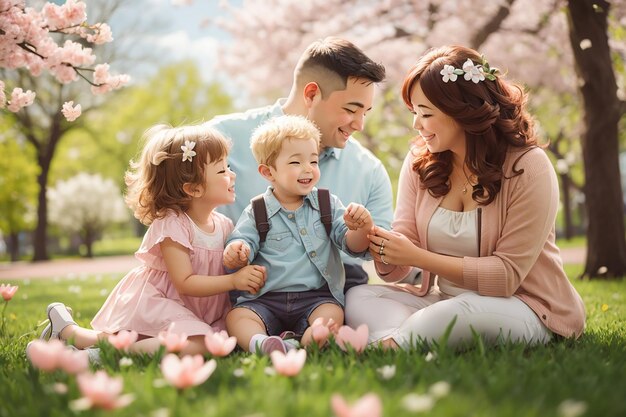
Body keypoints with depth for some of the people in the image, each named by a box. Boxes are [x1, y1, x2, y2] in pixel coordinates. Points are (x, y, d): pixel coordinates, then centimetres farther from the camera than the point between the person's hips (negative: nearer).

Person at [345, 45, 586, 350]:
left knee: (463, 313, -39)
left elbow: (507, 273, -15)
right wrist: (383, 252, -24)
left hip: (522, 308, -5)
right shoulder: (420, 162, 3)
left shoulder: (528, 167, -12)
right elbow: (396, 271, 1)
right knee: (359, 298, -18)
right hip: (444, 301, 6)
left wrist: (419, 257, -22)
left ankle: (389, 343, -23)